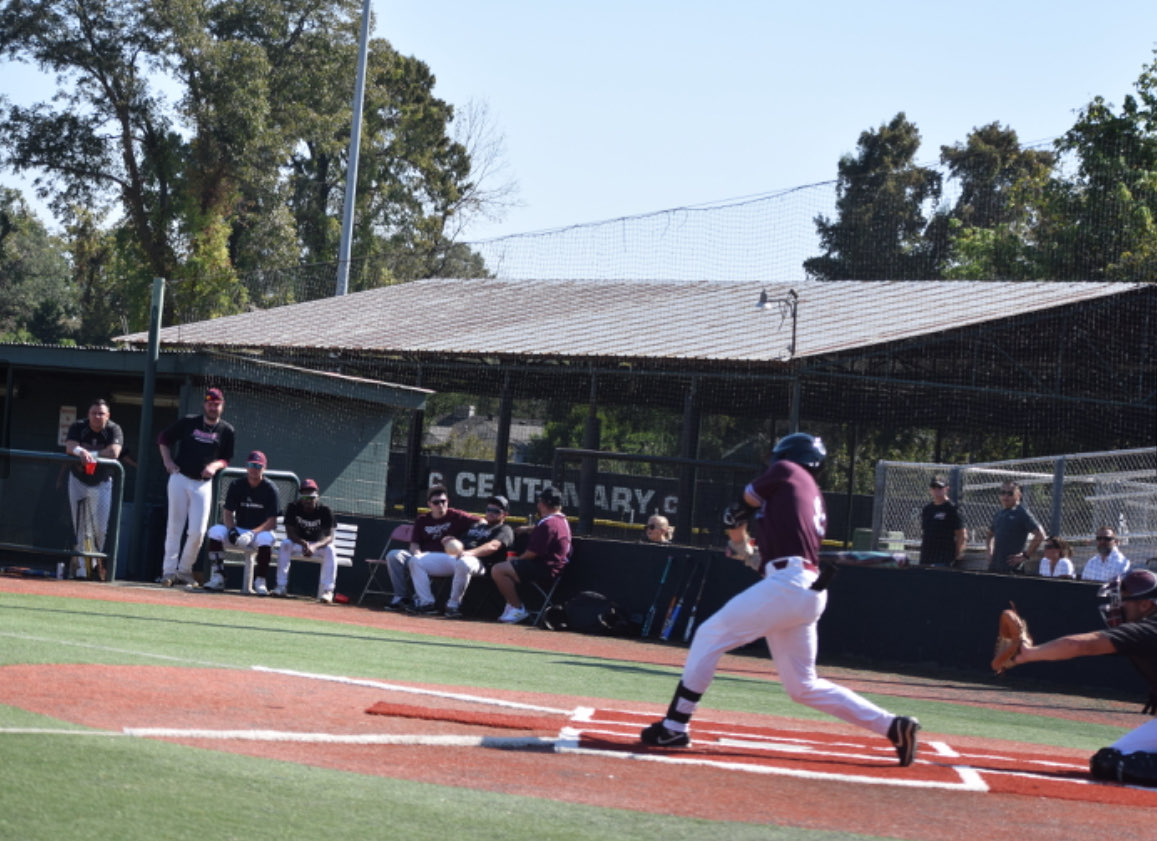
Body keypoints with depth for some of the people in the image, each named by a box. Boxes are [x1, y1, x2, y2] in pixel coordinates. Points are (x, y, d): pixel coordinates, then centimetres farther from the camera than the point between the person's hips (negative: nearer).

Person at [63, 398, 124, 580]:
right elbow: (70, 447, -28)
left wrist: (90, 454, -29)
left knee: (101, 527, -9)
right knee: (79, 526, -1)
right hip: (78, 480, 1)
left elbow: (114, 452, -31)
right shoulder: (78, 428, -11)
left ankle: (100, 562, 12)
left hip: (102, 483, -1)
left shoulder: (114, 430, -14)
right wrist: (81, 451, -49)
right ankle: (82, 567, 3)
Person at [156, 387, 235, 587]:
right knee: (175, 527, -2)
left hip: (203, 483, 1)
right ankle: (169, 570, 1)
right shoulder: (188, 422, 3)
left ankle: (184, 570, 11)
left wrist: (215, 465, -9)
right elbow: (163, 439, 12)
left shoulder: (226, 431, 5)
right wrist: (168, 461, 0)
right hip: (180, 478, -1)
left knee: (198, 531, -4)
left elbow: (227, 458, 11)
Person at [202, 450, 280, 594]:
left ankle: (260, 582, -24)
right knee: (216, 531, -25)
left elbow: (272, 522, -13)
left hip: (261, 530, -3)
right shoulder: (236, 485, 0)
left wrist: (253, 533, -27)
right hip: (239, 529, 3)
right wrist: (232, 530, -22)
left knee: (266, 538, -39)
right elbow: (227, 512, -1)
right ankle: (217, 578, -25)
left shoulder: (270, 489, -9)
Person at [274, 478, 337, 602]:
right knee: (285, 544, -30)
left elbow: (329, 537, -25)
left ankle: (327, 591, -34)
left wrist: (314, 546, -46)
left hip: (318, 544, -1)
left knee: (329, 549, -32)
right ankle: (281, 586, -28)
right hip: (298, 543, 1)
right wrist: (304, 544, -40)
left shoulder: (325, 511, -17)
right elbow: (290, 533, -20)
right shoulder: (293, 508, -14)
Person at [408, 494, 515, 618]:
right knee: (416, 560, -2)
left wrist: (471, 552, -31)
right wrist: (451, 542, 3)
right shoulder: (477, 526, 34)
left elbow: (493, 546, -13)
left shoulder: (504, 530, 7)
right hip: (453, 556, 8)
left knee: (463, 563, -45)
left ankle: (453, 605, -32)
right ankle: (426, 603, -11)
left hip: (478, 561, -8)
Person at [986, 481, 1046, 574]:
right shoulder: (999, 514, 16)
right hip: (994, 565, 8)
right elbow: (991, 534, 34)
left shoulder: (1022, 513, -7)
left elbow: (1040, 535, -16)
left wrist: (1026, 555, -14)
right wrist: (990, 552, 19)